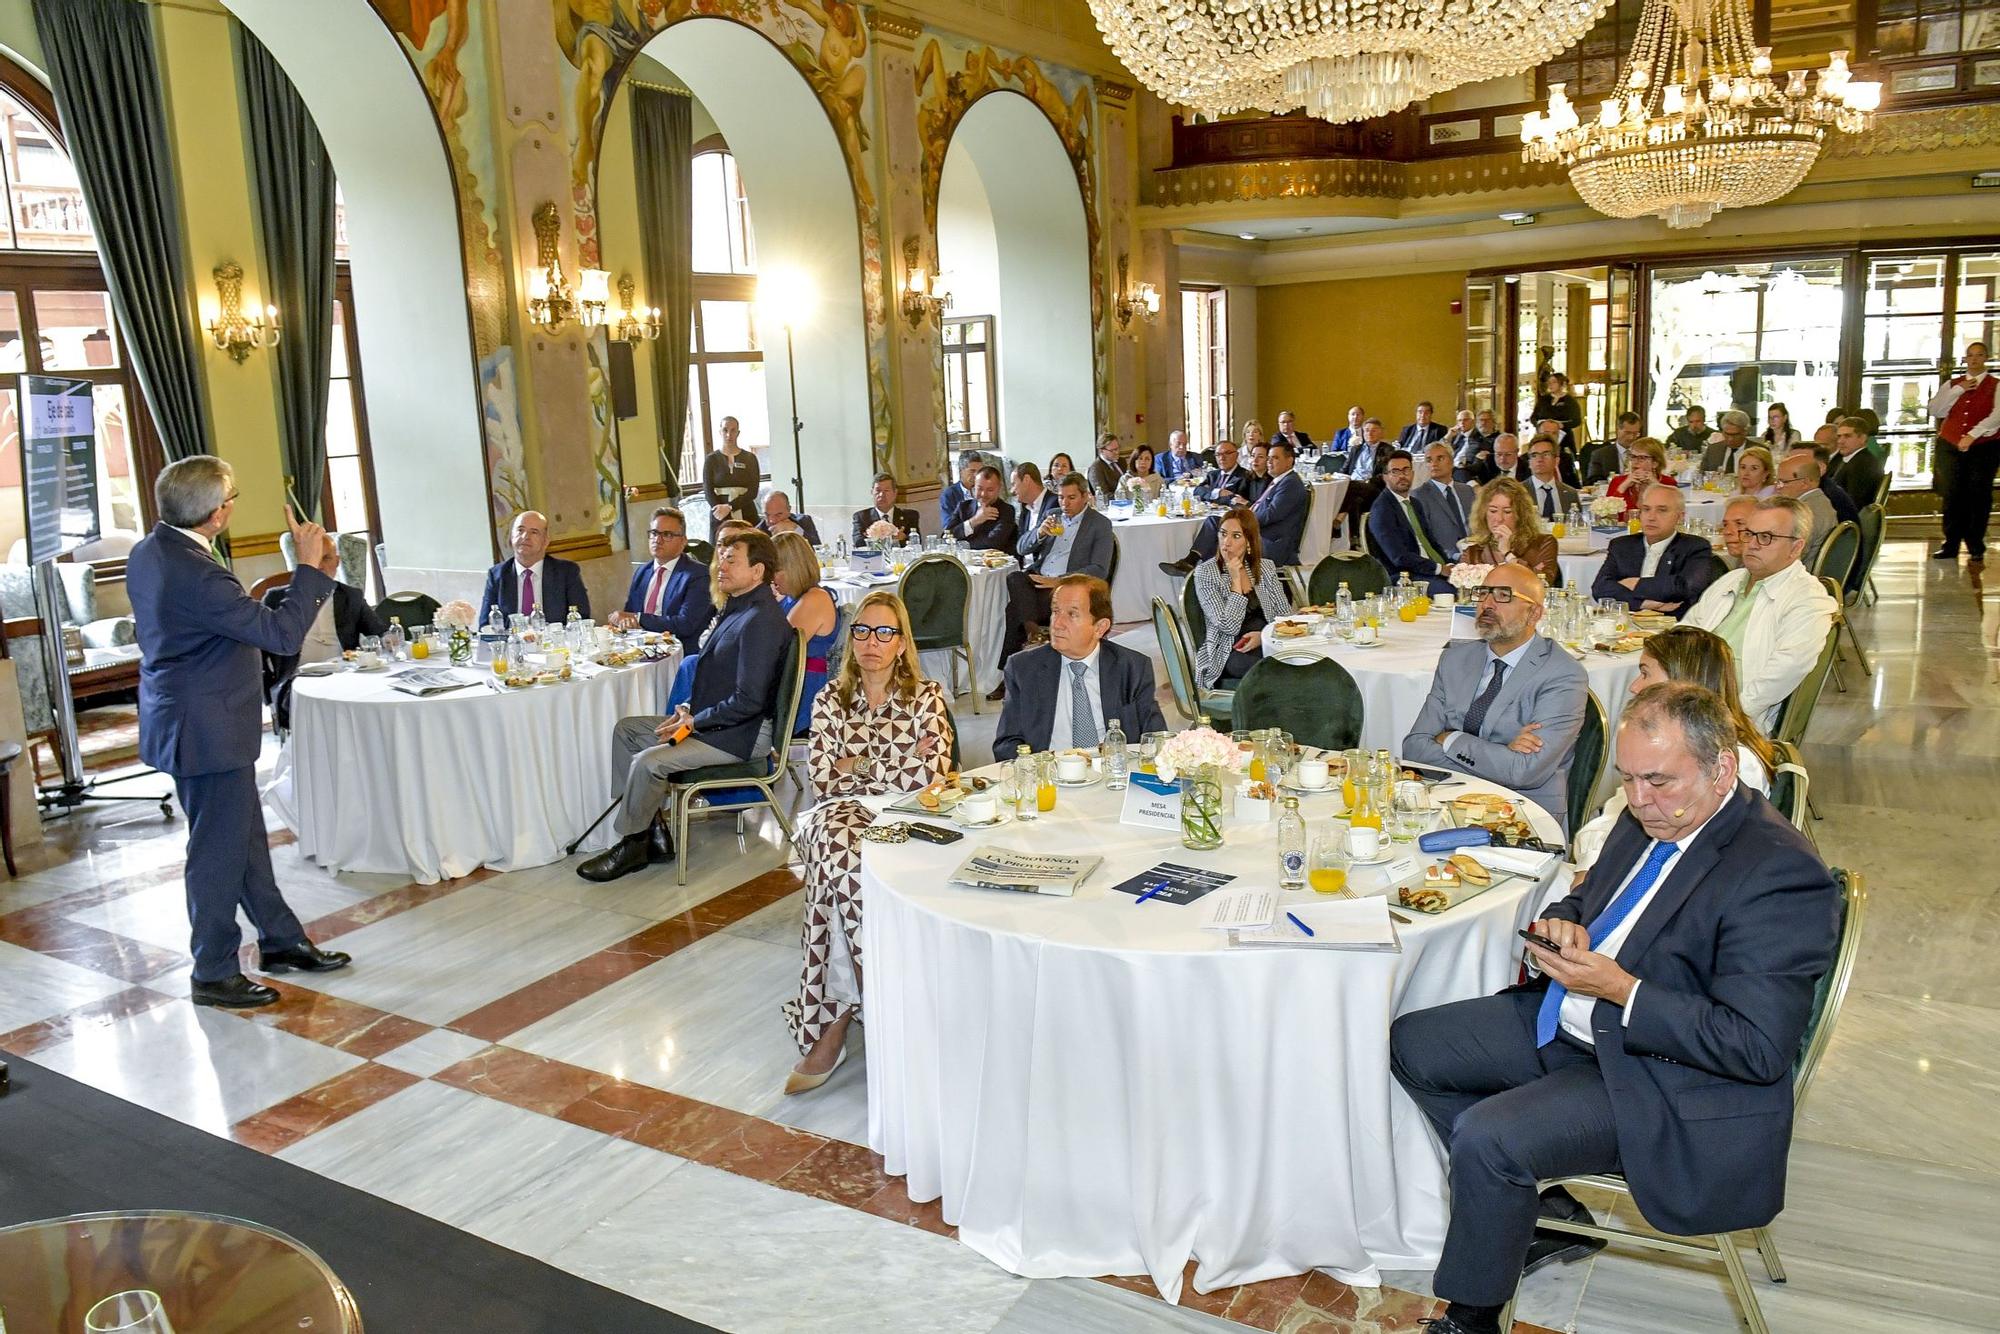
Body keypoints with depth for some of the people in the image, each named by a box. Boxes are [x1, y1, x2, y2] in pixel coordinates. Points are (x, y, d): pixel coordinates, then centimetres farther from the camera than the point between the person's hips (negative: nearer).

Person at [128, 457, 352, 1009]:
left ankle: (280, 941, 32)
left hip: (183, 715, 10)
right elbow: (283, 635, -27)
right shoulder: (194, 573, -28)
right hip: (207, 730, -10)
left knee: (246, 838, 19)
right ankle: (214, 974, 17)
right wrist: (310, 565, -20)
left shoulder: (149, 551, 3)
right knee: (218, 852, 4)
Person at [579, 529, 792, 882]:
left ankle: (632, 846, 0)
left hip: (743, 734, -11)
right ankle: (651, 829, 6)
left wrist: (695, 720, -16)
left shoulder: (761, 621, -22)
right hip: (712, 720, 11)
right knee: (625, 729, 11)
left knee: (648, 762, -23)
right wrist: (689, 707, 4)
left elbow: (749, 700, -26)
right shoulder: (737, 608, 11)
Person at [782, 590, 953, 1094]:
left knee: (836, 863, -34)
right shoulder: (832, 699, 15)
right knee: (838, 846, -36)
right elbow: (821, 776, 4)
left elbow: (932, 773, -6)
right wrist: (897, 763, -1)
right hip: (841, 815, 2)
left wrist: (857, 765, -4)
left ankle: (832, 1022, -26)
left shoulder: (926, 697, 9)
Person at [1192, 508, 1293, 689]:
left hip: (1267, 643, 5)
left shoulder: (1265, 567, 11)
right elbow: (1229, 627, -11)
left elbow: (1285, 615, 8)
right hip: (1226, 653, -5)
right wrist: (1236, 581, -12)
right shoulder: (1205, 572, -4)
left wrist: (1263, 636, -12)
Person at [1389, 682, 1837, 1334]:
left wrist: (1622, 990, -27)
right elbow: (1588, 895, 21)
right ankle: (1546, 1209, 16)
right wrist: (1563, 923, -4)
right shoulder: (1649, 818, 3)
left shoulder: (1780, 871, -23)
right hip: (1566, 1025, 10)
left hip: (1664, 1081, -10)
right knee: (1413, 1043, 8)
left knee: (1485, 1135, -25)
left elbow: (1758, 1048, -25)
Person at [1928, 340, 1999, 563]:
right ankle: (1950, 545, 4)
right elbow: (1935, 410, 1)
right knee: (1952, 495, 0)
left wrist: (1972, 435, -21)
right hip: (1950, 447, 2)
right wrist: (1959, 390, -7)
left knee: (1979, 495, -2)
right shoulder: (1952, 385, 15)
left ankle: (1976, 547, 4)